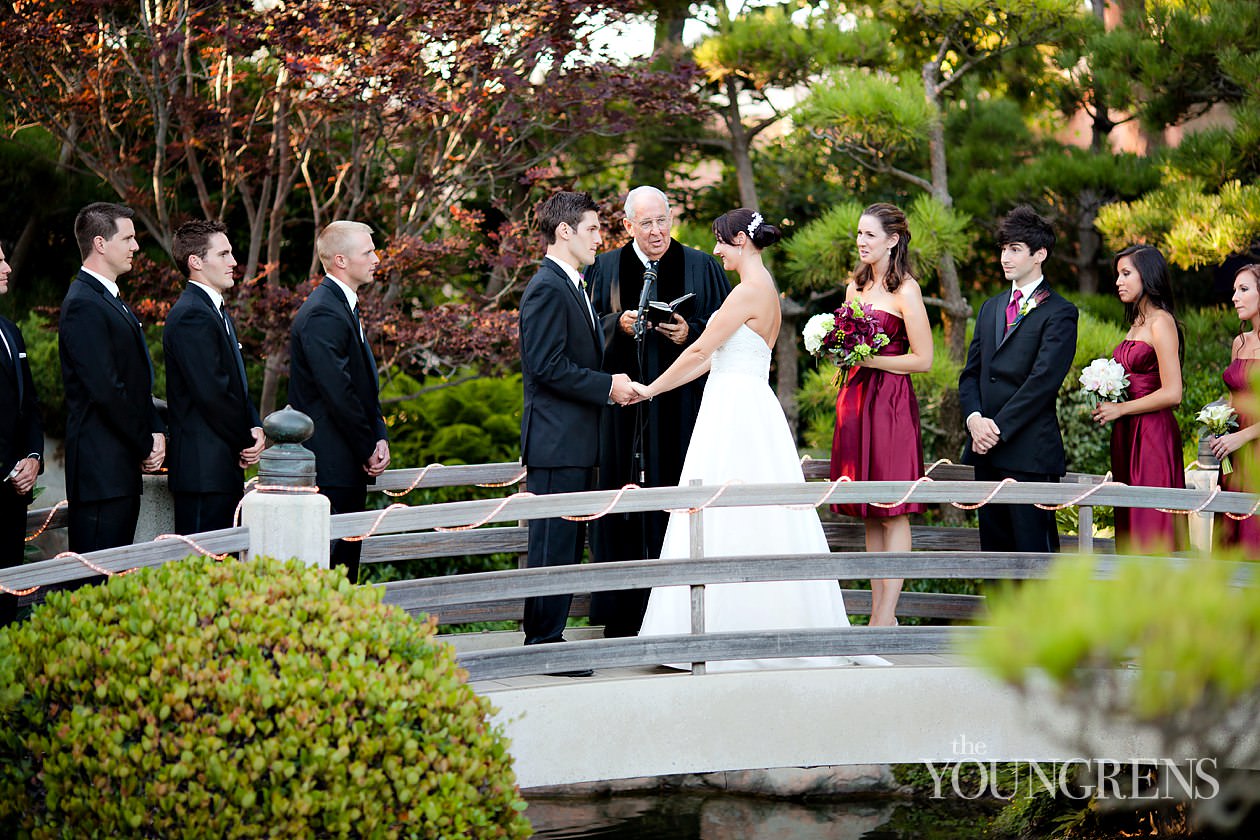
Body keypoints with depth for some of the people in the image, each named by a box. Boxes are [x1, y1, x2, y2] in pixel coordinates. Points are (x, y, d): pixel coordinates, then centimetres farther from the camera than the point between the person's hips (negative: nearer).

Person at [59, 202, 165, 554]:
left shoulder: (111, 301, 20)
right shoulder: (84, 305, -13)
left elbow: (138, 381, 22)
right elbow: (106, 390, -19)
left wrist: (156, 432, 7)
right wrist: (146, 445, -11)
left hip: (124, 469, 10)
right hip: (100, 469, -10)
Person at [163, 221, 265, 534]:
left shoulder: (217, 312, 19)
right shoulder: (192, 315, -15)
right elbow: (212, 394, -20)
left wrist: (255, 428, 3)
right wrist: (247, 442, -8)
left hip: (220, 469, 10)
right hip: (203, 469, -10)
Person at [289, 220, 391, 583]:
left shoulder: (345, 307, 17)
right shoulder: (322, 314, -16)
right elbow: (338, 393, -20)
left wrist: (380, 437, 4)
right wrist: (369, 450, -11)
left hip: (348, 470, 10)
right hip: (330, 468, -10)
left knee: (346, 565, 11)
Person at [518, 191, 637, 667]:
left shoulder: (572, 287, 19)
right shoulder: (547, 289, -14)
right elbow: (548, 366, -21)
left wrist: (612, 383, 10)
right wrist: (607, 386, -16)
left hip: (574, 441, 10)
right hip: (556, 441, -10)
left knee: (568, 542, 12)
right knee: (553, 543, -7)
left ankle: (546, 637, 17)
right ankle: (544, 642, -3)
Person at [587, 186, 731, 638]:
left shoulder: (701, 266, 8)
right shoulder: (606, 269, 10)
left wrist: (691, 332, -10)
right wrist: (618, 325, -11)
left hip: (683, 403, 0)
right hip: (627, 405, 1)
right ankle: (626, 614, 1)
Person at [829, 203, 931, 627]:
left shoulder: (905, 290, -7)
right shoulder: (856, 285, 15)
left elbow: (923, 359, -10)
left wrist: (870, 359, -15)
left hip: (891, 401, -7)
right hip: (856, 399, 8)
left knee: (894, 512, -5)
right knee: (870, 514, 7)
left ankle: (885, 617, -6)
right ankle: (880, 614, 9)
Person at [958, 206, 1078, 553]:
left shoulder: (1059, 313, -4)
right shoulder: (990, 308, 20)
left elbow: (1043, 380, -13)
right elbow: (971, 373, 16)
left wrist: (999, 429, -15)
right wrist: (975, 418, -4)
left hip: (1030, 452, -7)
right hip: (988, 448, 7)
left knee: (1034, 549, -8)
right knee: (994, 547, 9)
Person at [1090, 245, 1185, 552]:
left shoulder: (1161, 322, -10)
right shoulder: (1137, 322, 17)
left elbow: (1172, 394, -16)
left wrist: (1119, 409, -10)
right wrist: (1106, 404, 7)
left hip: (1153, 435, -9)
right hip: (1128, 435, 9)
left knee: (1151, 531, -8)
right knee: (1131, 528, 7)